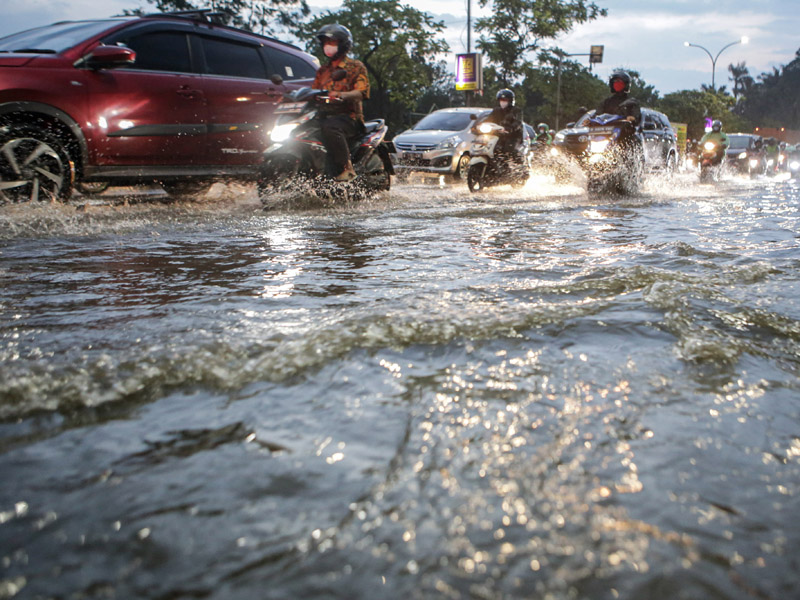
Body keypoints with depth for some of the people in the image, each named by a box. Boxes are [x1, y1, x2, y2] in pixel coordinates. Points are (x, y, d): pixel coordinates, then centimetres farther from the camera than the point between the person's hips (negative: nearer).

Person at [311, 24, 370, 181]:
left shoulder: (356, 66, 5)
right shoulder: (323, 70, 25)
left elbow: (362, 92, -10)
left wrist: (342, 95, -30)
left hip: (350, 116, -6)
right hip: (325, 115, 7)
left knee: (329, 127, -40)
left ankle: (345, 168, -35)